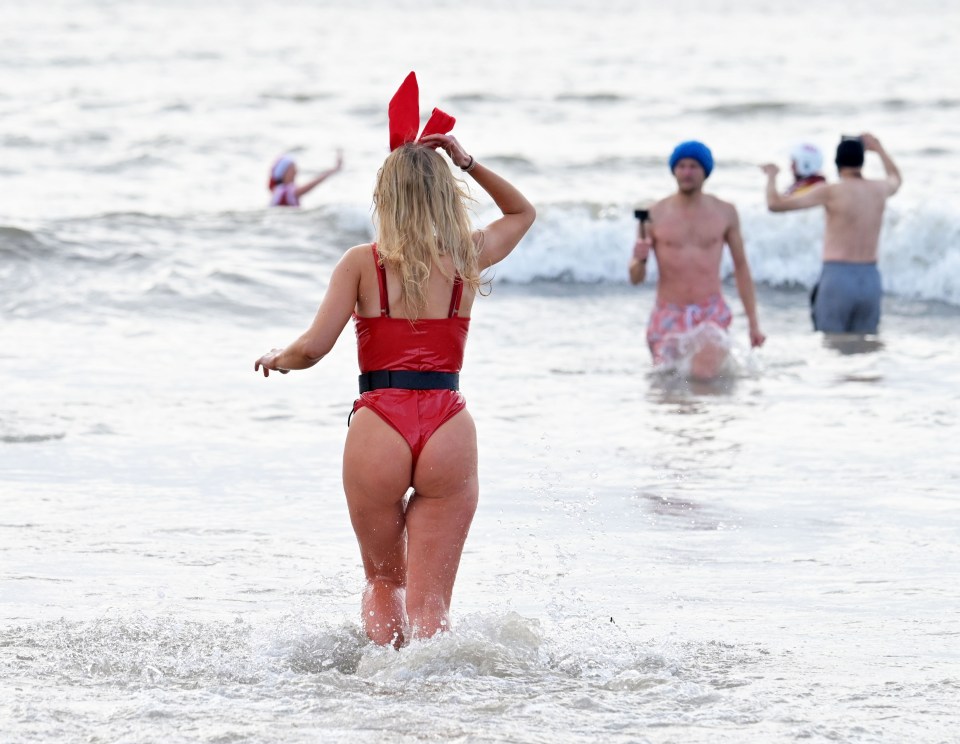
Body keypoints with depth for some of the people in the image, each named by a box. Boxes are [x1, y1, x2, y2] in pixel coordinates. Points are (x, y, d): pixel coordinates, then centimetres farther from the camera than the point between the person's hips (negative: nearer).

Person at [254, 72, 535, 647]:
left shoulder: (364, 262, 1)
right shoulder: (469, 258, 7)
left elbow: (313, 348, -6)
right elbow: (522, 212, 29)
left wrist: (277, 360, 15)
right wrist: (467, 163, 19)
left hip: (379, 429, -1)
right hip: (449, 429, 1)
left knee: (383, 582, 23)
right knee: (430, 600, -1)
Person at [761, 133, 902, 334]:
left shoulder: (831, 192, -10)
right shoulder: (880, 189, 6)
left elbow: (775, 204, -9)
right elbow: (896, 179, 34)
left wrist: (771, 176, 10)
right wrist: (879, 148, 46)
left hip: (837, 279, -5)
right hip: (870, 280, 5)